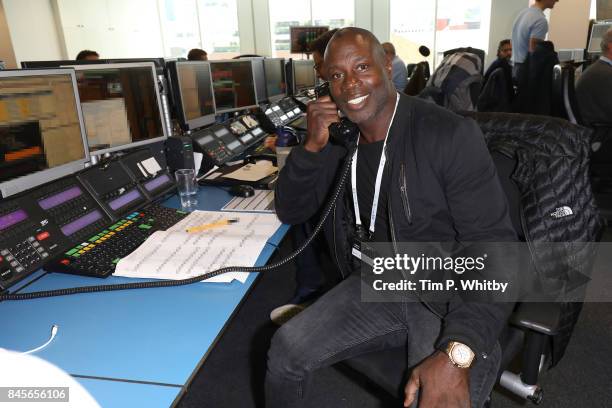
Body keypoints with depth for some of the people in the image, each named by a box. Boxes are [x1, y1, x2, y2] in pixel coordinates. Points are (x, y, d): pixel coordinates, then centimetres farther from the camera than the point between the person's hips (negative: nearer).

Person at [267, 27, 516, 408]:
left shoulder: (451, 134, -17)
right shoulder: (341, 140, 1)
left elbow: (494, 251, -20)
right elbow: (290, 212, 4)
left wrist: (457, 353, -34)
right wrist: (313, 145, -13)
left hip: (451, 297, -4)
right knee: (286, 351, -8)